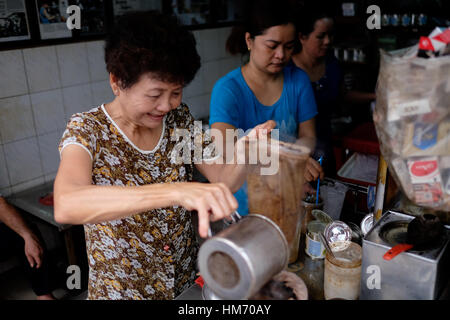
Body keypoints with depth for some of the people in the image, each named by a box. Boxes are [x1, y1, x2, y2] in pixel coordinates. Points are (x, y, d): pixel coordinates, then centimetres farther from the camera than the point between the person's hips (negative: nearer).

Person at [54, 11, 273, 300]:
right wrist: (176, 192, -52)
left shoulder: (179, 118, -7)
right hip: (120, 290, -3)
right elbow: (66, 206, -40)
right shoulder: (88, 130, -21)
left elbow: (225, 181, -8)